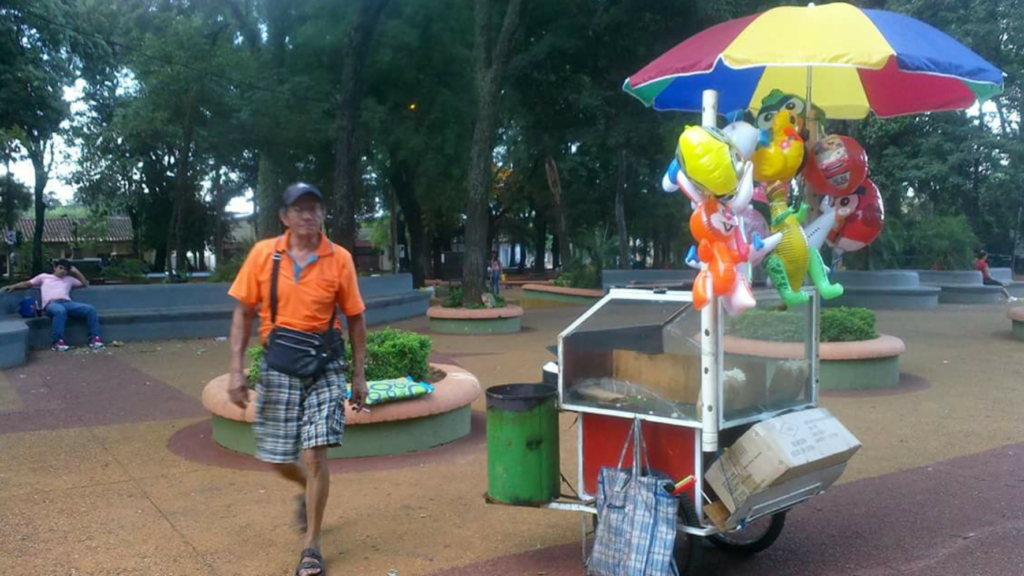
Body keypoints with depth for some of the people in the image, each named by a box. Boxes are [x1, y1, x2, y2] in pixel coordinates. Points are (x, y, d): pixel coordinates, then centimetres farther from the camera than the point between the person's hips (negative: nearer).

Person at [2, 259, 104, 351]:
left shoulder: (69, 279, 33)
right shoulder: (44, 277, 27)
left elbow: (85, 284, 34)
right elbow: (28, 284, 26)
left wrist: (76, 272, 28)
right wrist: (13, 286, 11)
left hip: (67, 303, 3)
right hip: (51, 304, -3)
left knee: (90, 308, -25)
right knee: (60, 310, -43)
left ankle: (94, 338, -25)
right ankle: (57, 341, -37)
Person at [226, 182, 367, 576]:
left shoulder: (339, 259, -5)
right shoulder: (263, 254, -3)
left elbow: (355, 320, 3)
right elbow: (243, 313, 2)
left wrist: (359, 376, 3)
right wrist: (237, 370, -6)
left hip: (323, 367, -2)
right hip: (277, 366, 2)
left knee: (314, 455, -8)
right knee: (276, 458, 11)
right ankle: (308, 490, 46)